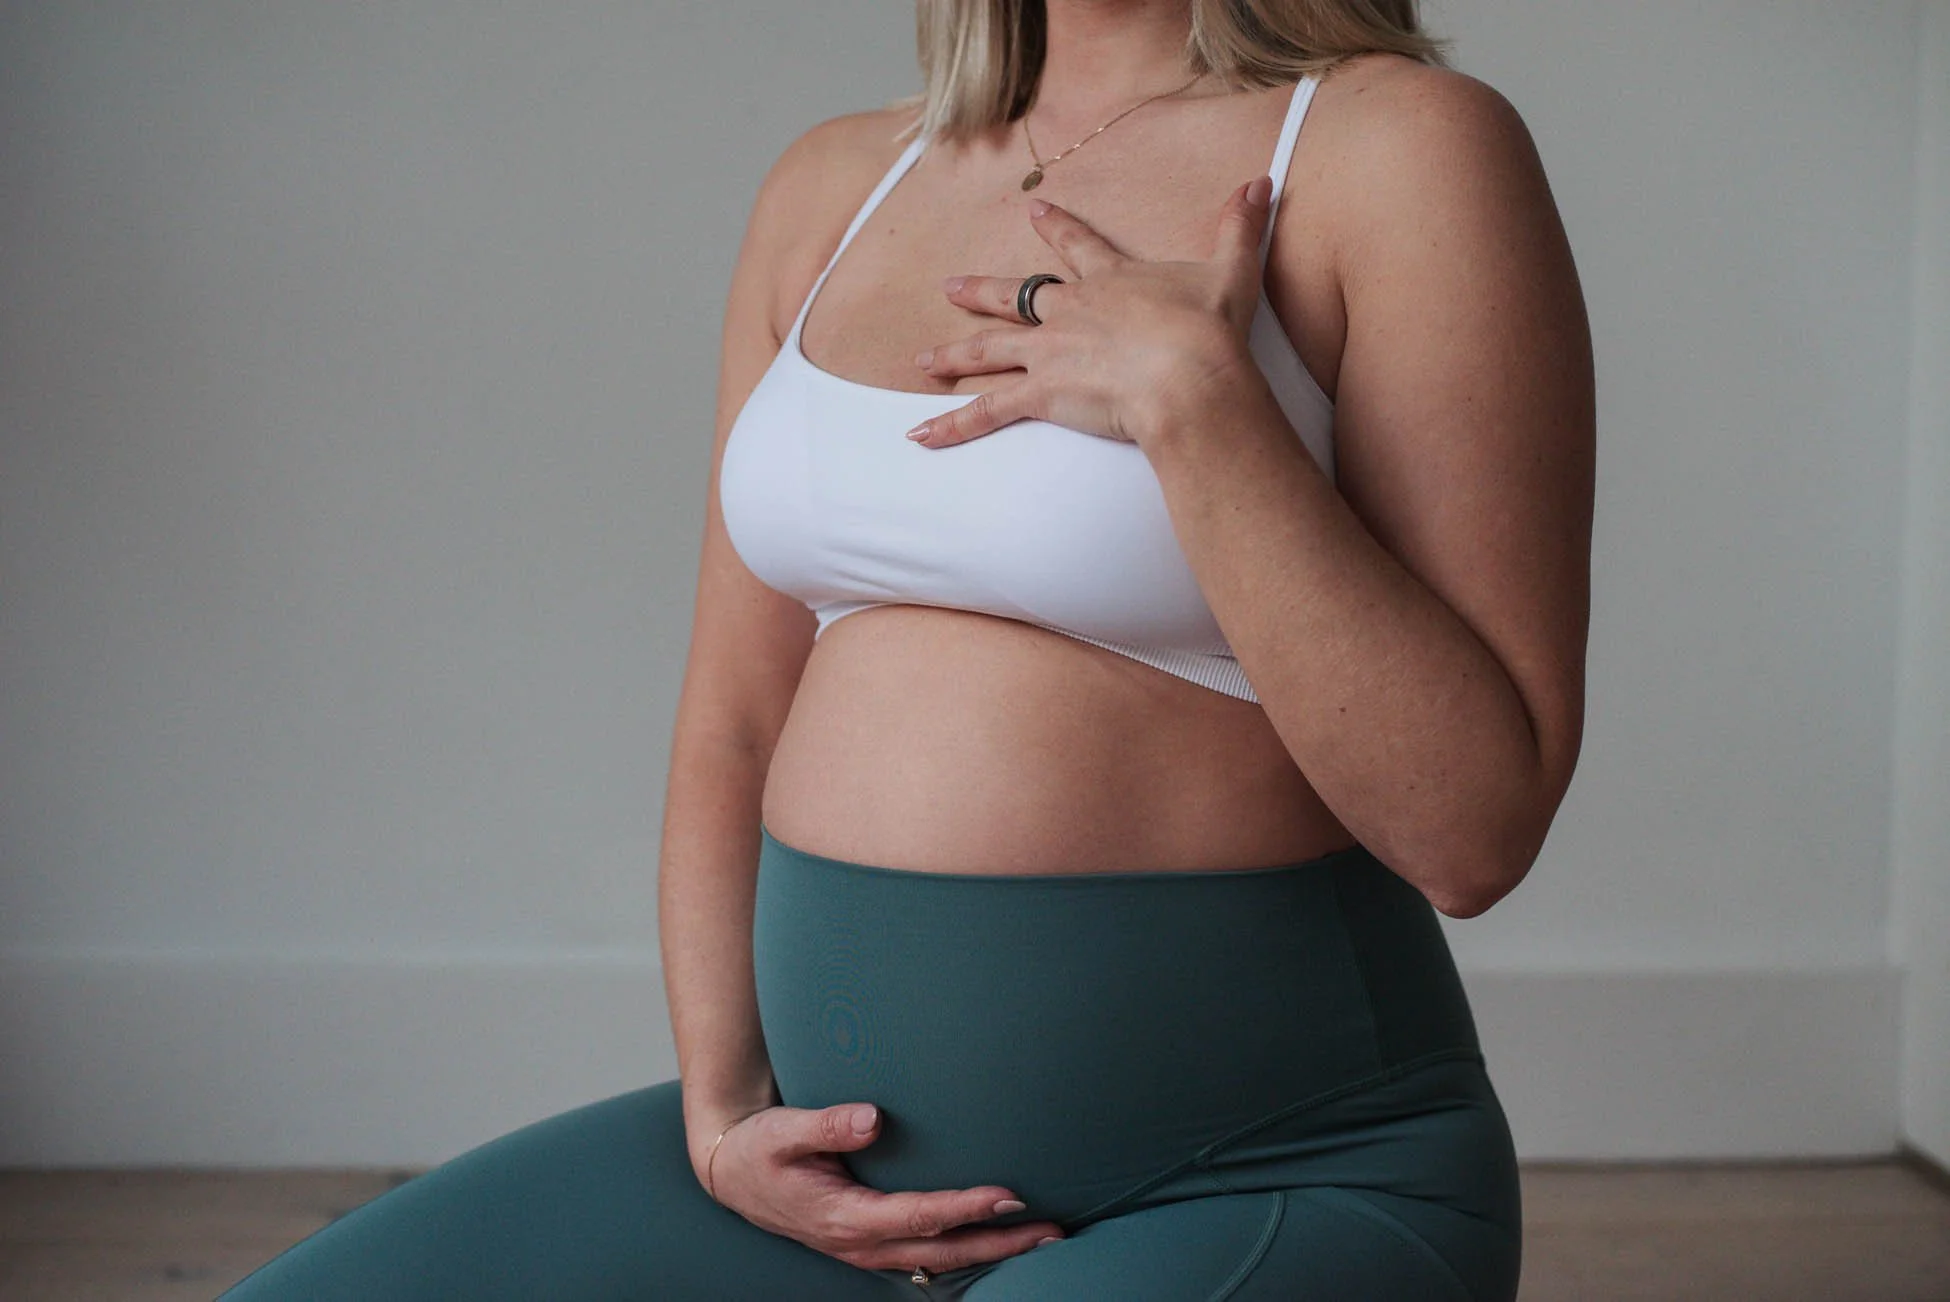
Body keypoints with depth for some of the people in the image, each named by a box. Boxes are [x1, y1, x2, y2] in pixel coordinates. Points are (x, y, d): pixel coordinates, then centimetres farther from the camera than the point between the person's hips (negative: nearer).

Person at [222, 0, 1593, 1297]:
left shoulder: (1399, 145, -8)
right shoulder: (835, 185, 10)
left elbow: (1477, 825, -15)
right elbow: (729, 732, 12)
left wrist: (1189, 391, -21)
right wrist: (722, 1120, 0)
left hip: (1261, 1175, -6)